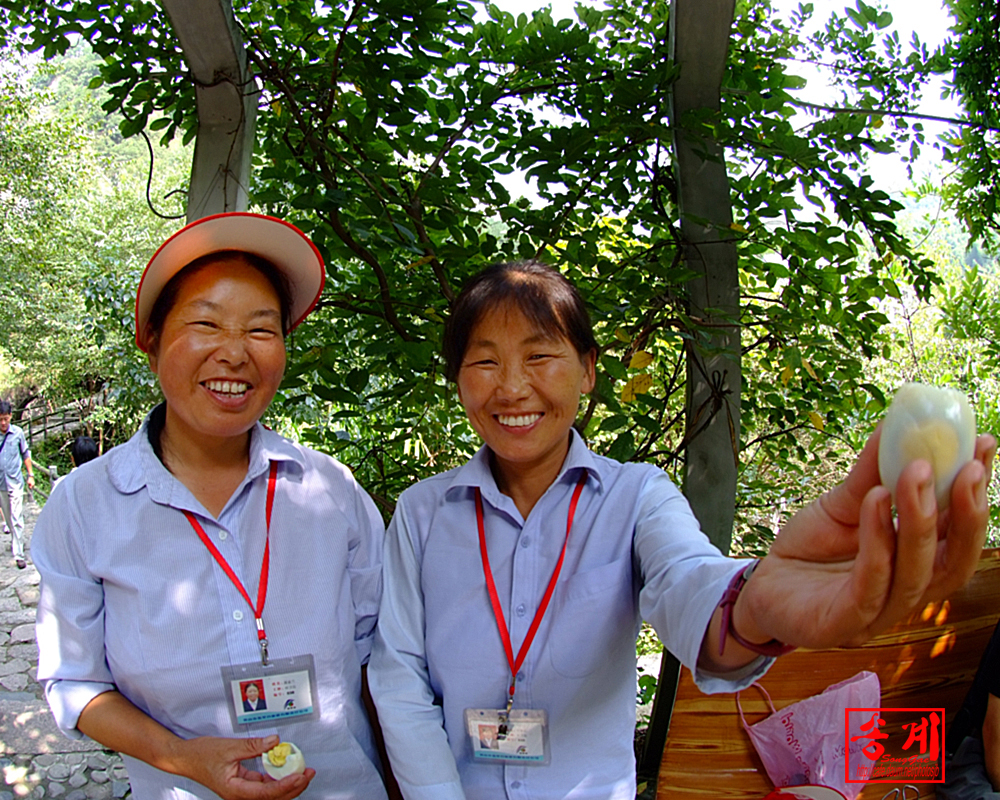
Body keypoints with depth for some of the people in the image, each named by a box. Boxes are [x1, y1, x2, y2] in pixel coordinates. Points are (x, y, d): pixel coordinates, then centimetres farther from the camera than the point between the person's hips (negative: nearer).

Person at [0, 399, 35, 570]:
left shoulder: (17, 433, -3)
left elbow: (25, 454, 9)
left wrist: (30, 475, 9)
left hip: (15, 482, -1)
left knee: (17, 519, -5)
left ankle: (18, 554, -4)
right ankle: (16, 542, 35)